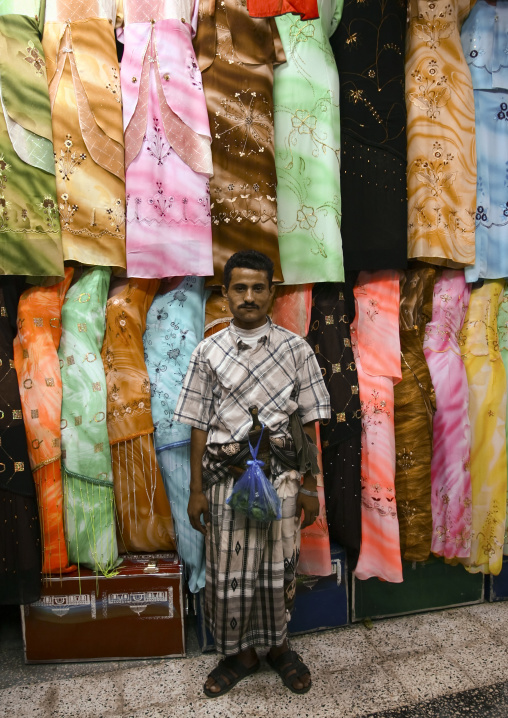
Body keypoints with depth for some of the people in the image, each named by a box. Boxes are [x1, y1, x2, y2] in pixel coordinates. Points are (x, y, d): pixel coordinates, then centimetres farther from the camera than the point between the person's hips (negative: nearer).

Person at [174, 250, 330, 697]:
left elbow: (308, 423, 2)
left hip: (280, 475, 0)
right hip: (226, 476, 1)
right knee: (228, 572, 10)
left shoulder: (296, 349, -1)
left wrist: (309, 486, 1)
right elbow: (199, 425, 3)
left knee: (278, 570, 13)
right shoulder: (209, 352, 1)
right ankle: (239, 653, 36)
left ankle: (278, 646, 40)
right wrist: (196, 490, 2)